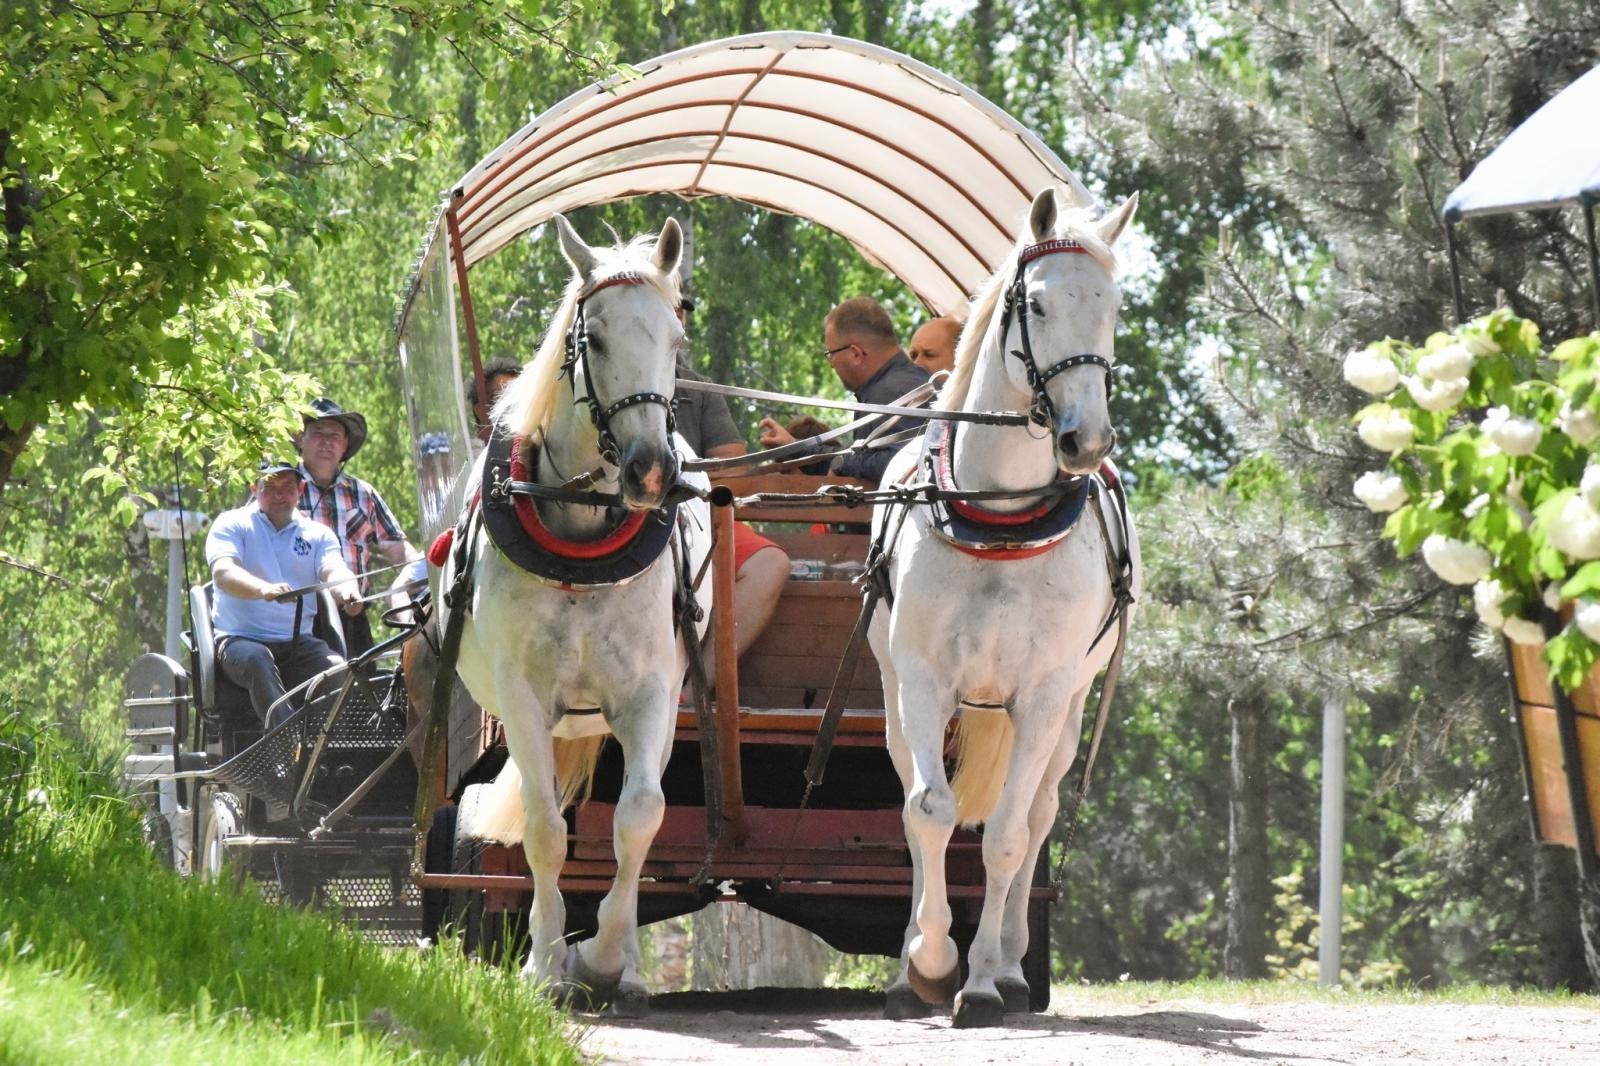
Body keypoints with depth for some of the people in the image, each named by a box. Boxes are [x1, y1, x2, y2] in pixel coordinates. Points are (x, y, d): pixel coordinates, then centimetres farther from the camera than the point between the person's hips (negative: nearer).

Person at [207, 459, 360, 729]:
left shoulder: (317, 534, 17)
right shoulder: (232, 524, 7)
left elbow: (334, 570, -3)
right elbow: (223, 573, -12)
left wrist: (347, 591, -31)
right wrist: (264, 589, -35)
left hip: (299, 643, 3)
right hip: (241, 639, -3)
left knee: (341, 672, -27)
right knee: (258, 662, -38)